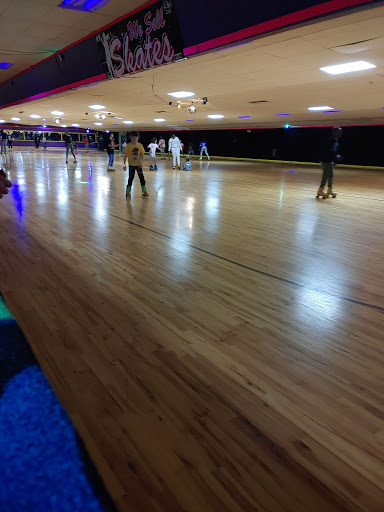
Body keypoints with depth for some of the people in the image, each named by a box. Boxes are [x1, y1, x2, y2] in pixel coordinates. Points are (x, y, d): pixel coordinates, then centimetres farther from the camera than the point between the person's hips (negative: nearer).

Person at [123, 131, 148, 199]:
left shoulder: (140, 145, -3)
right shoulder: (128, 145, -10)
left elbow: (142, 154, -1)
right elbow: (125, 155, -8)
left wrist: (141, 162, -15)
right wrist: (124, 164, -11)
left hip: (138, 164, 2)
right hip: (131, 165, -2)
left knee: (141, 177, 5)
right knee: (130, 178, 3)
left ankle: (144, 191, 17)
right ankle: (128, 192, 15)